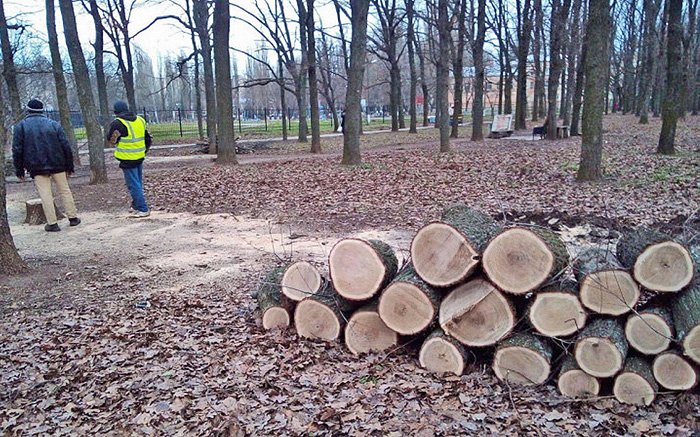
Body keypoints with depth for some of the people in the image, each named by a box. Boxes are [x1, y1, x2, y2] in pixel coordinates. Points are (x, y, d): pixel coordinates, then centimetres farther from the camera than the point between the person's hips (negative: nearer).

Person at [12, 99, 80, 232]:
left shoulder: (21, 126, 1)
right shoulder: (54, 124, 4)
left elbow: (17, 150, -1)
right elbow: (66, 146, 2)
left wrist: (19, 170, 6)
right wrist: (70, 166, 9)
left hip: (36, 167, -1)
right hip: (57, 164, 1)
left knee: (45, 194, 1)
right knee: (64, 190, 11)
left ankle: (52, 223, 1)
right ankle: (73, 218, 14)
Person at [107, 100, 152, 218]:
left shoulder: (118, 123, -14)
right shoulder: (140, 120, 6)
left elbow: (111, 140, -2)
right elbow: (148, 139, 13)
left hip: (127, 159, -7)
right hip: (140, 158, 7)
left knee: (134, 185, -2)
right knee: (138, 183, 18)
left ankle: (143, 209, -1)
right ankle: (136, 205, 31)